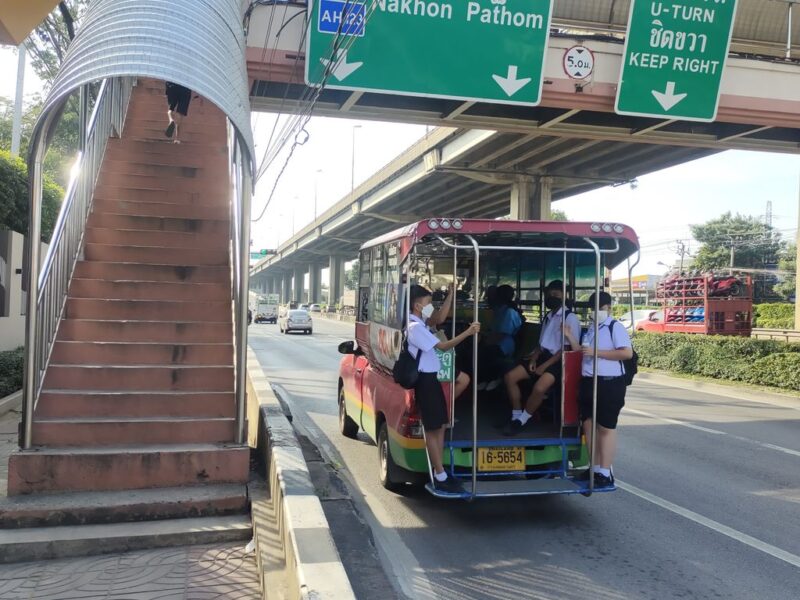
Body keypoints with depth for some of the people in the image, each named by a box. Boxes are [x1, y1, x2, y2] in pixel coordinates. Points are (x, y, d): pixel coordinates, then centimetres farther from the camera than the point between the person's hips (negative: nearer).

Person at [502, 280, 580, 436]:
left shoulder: (570, 318, -7)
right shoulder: (547, 317, 17)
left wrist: (545, 365, -16)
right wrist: (534, 359, 1)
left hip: (559, 361, -8)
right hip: (543, 356, 8)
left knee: (539, 387, -32)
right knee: (510, 376, -7)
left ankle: (521, 421, -12)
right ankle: (516, 416, -1)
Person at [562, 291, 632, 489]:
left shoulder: (615, 327, -8)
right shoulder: (591, 329, 16)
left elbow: (627, 353, -19)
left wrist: (596, 352, -19)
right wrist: (570, 337, 9)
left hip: (609, 383, -8)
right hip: (589, 382, 8)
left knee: (606, 427, -2)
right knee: (589, 425, 10)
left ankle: (605, 473, 4)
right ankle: (594, 468, 21)